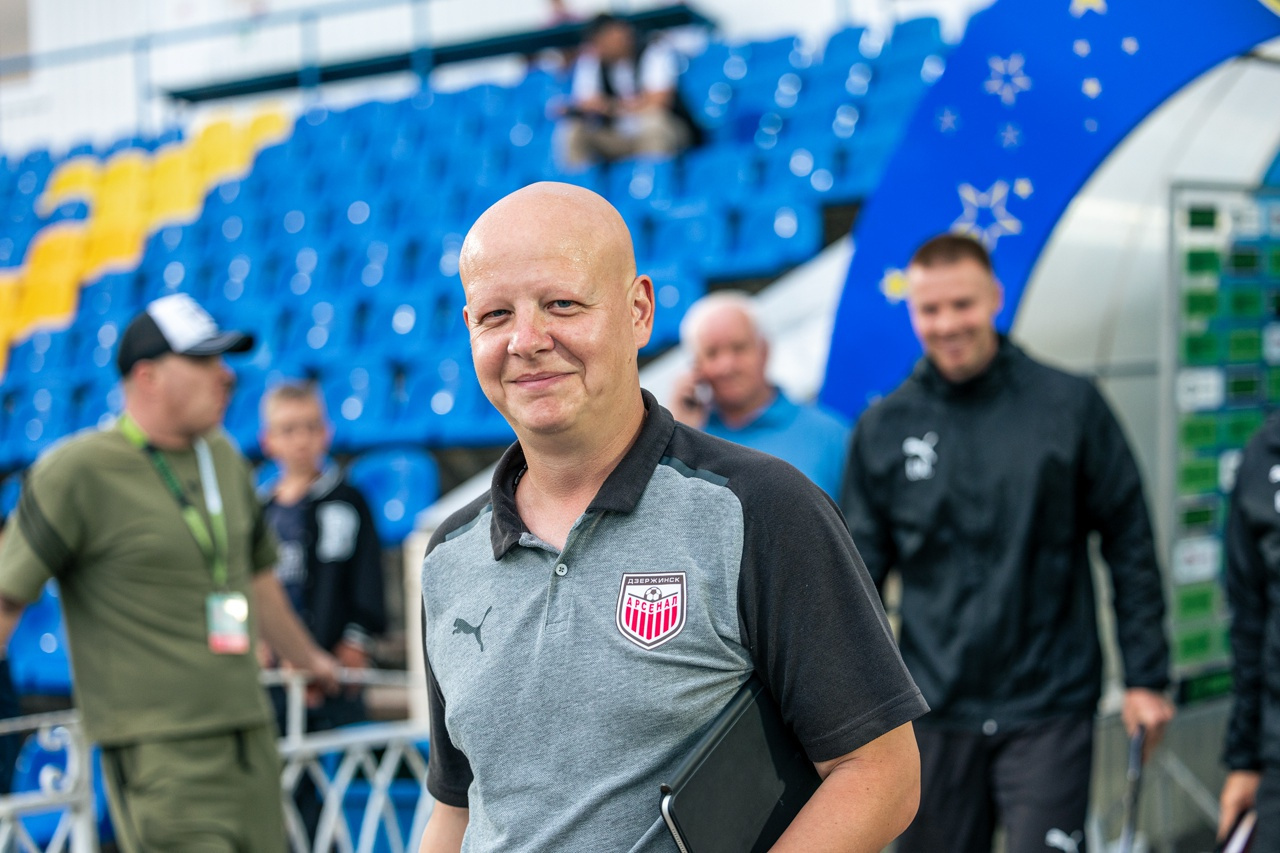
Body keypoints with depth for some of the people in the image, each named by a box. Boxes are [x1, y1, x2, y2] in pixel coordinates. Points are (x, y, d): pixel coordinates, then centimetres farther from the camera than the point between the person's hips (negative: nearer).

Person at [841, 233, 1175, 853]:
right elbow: (860, 572, 9)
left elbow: (1130, 547, 3)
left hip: (1047, 709, -2)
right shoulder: (883, 429, 5)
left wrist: (1146, 676, 1)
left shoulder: (1069, 406, -1)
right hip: (935, 711, 3)